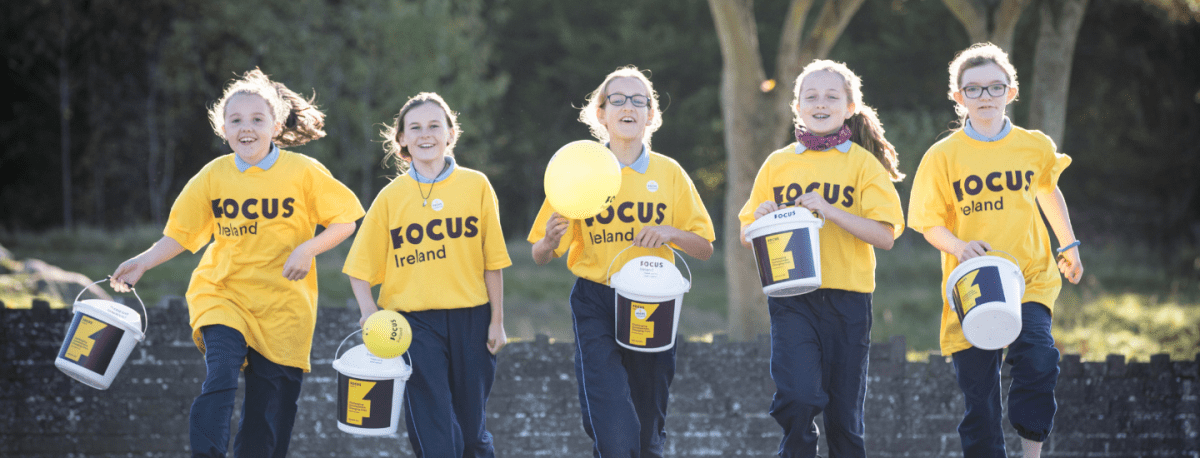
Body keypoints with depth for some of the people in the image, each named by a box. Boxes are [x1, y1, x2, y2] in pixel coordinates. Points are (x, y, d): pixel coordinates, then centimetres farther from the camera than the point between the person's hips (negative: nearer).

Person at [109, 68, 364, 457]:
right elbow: (182, 233, 8)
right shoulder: (214, 176, 1)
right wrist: (144, 261, -7)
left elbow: (345, 221, 1)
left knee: (270, 407, 2)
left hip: (282, 306, 0)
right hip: (222, 294, 1)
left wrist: (308, 250, -16)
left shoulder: (303, 172, -4)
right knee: (221, 376, -25)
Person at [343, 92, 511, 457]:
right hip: (414, 322, -1)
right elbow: (360, 268, 5)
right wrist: (370, 314, -11)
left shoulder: (476, 186, 2)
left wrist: (497, 321, 2)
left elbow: (492, 261, 5)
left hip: (470, 320, 1)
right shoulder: (391, 197, 2)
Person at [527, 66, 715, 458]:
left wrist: (669, 232, -12)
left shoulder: (669, 173, 5)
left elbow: (704, 248, 8)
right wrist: (551, 241, -20)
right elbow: (540, 256, 3)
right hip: (597, 304, -2)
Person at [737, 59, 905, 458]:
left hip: (847, 295, 0)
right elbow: (746, 237, 15)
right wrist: (762, 219, -8)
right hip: (791, 296, 0)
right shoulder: (778, 164, 10)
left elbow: (884, 236, -6)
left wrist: (831, 211, -17)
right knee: (799, 398, -19)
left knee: (845, 414, 4)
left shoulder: (863, 164, 3)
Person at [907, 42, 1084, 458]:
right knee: (979, 396, 0)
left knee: (1038, 358, -26)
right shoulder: (943, 156, -2)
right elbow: (930, 224, 0)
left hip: (1029, 278, 0)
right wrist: (960, 247, -19)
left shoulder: (1035, 147, 4)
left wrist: (1069, 245, 26)